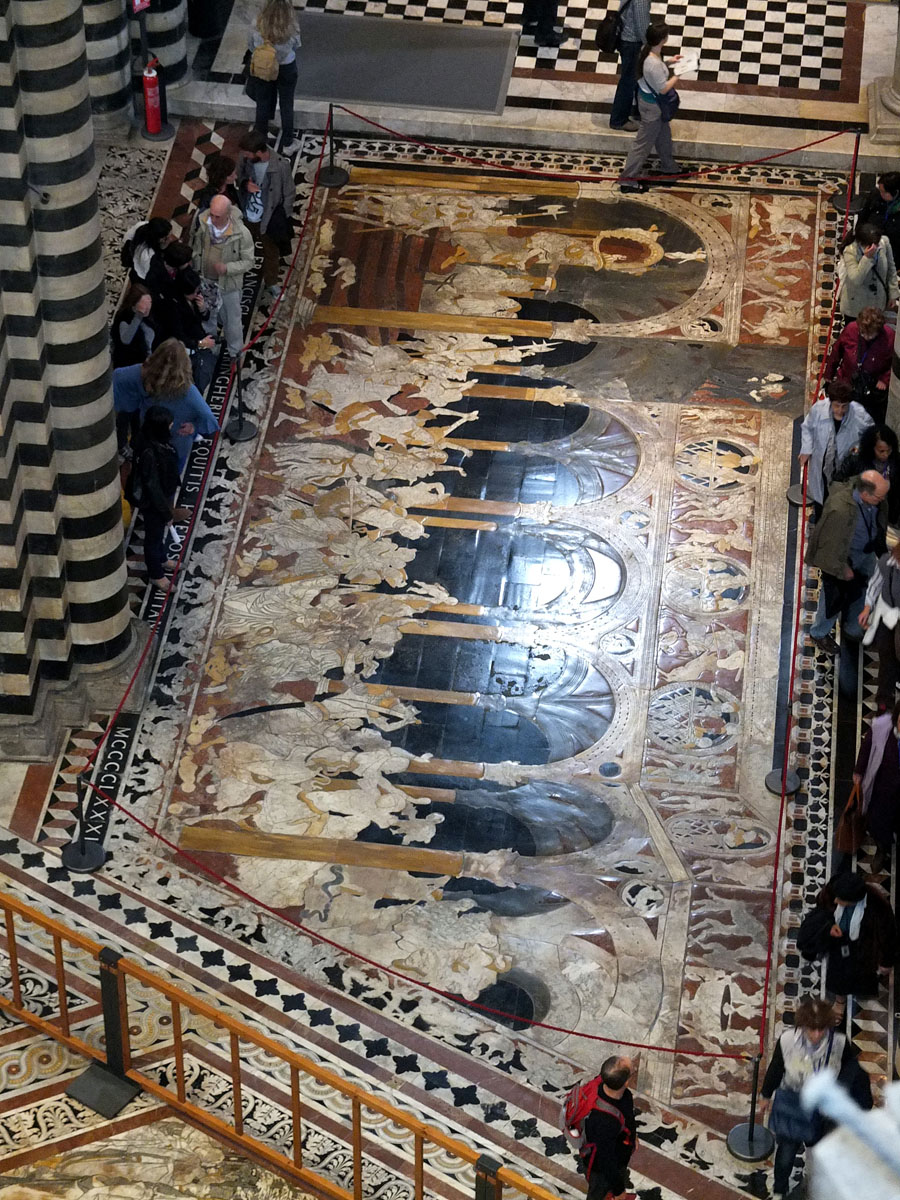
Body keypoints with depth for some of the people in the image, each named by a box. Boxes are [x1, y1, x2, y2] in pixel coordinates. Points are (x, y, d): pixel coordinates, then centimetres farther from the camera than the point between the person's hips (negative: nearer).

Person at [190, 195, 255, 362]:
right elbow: (196, 247, -1)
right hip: (206, 280, 3)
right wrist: (195, 271, 2)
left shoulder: (241, 233, -30)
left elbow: (248, 261, -18)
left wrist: (227, 268, -33)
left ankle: (235, 352, 44)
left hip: (229, 284, -3)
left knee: (232, 320, 19)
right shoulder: (202, 221, -20)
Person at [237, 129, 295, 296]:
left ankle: (271, 282, 48)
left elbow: (288, 195, -16)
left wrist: (282, 220, -11)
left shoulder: (281, 166, -30)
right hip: (247, 216, 3)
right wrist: (244, 184, -23)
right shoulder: (246, 158, -20)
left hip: (270, 219, -3)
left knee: (271, 252, 23)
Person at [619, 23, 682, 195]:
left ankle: (668, 166, 52)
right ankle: (627, 180, 19)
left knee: (664, 134, 30)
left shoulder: (647, 51, -11)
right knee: (644, 142, 7)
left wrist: (669, 62, 6)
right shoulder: (654, 64, -38)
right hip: (652, 106, -10)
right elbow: (664, 88, -27)